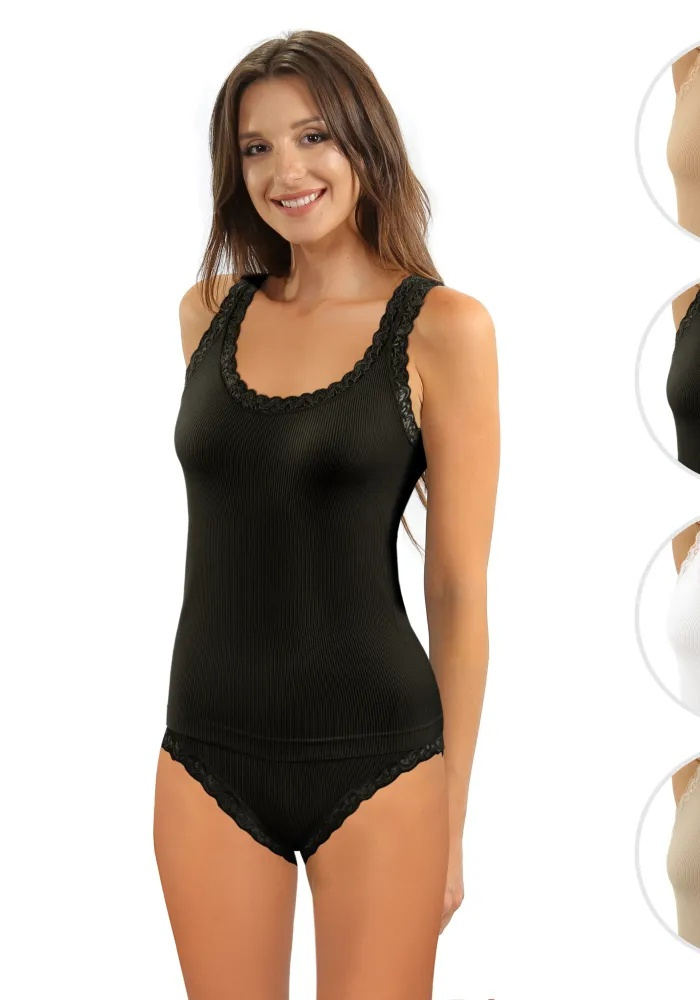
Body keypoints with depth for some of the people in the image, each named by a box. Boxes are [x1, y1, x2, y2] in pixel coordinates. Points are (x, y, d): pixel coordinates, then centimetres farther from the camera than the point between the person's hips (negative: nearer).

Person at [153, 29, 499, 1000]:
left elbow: (459, 592, -5)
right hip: (211, 751, 4)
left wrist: (450, 817, -2)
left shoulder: (441, 326, -6)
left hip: (371, 762, -4)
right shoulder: (211, 309, 6)